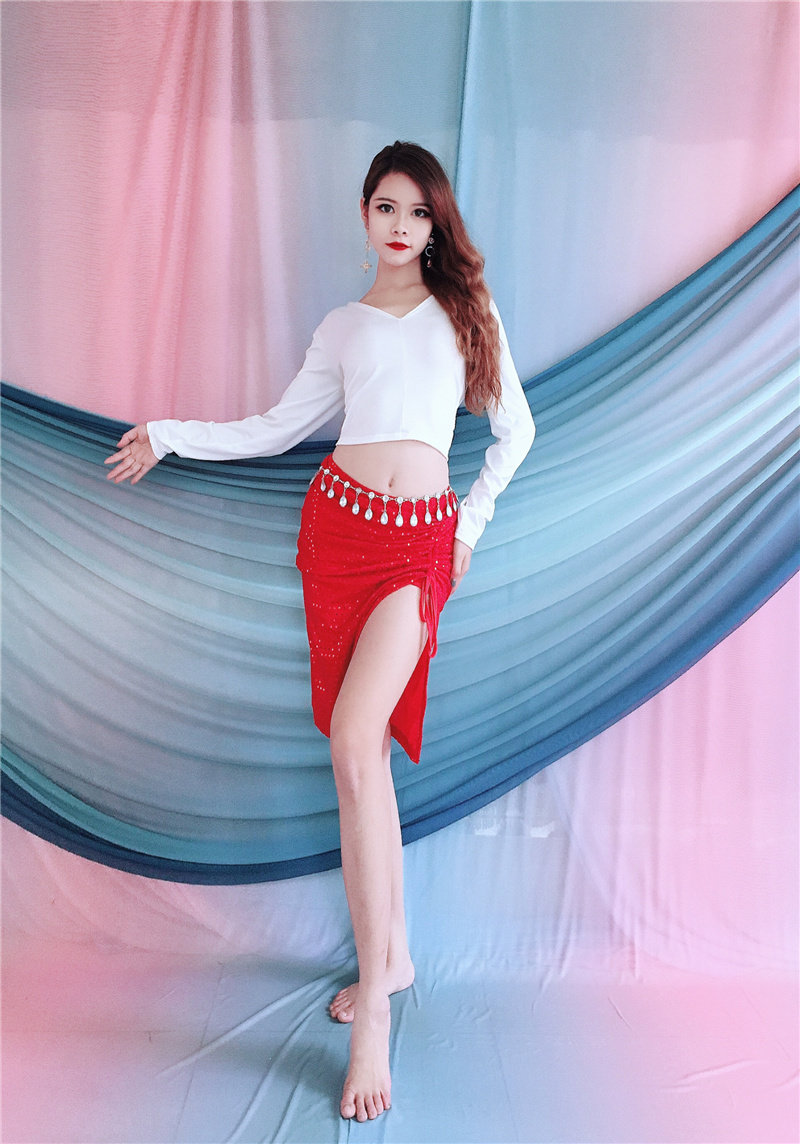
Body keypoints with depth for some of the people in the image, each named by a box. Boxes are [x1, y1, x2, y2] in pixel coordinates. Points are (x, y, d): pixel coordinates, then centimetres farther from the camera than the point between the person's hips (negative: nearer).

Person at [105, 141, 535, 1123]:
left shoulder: (466, 308, 13)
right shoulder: (343, 327, 16)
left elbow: (515, 428, 15)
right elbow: (278, 427, 18)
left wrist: (470, 526, 8)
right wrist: (169, 434, 17)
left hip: (420, 540, -3)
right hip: (339, 525, 3)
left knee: (353, 744, -19)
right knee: (360, 750, 3)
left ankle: (372, 1001, -8)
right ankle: (392, 952, 19)